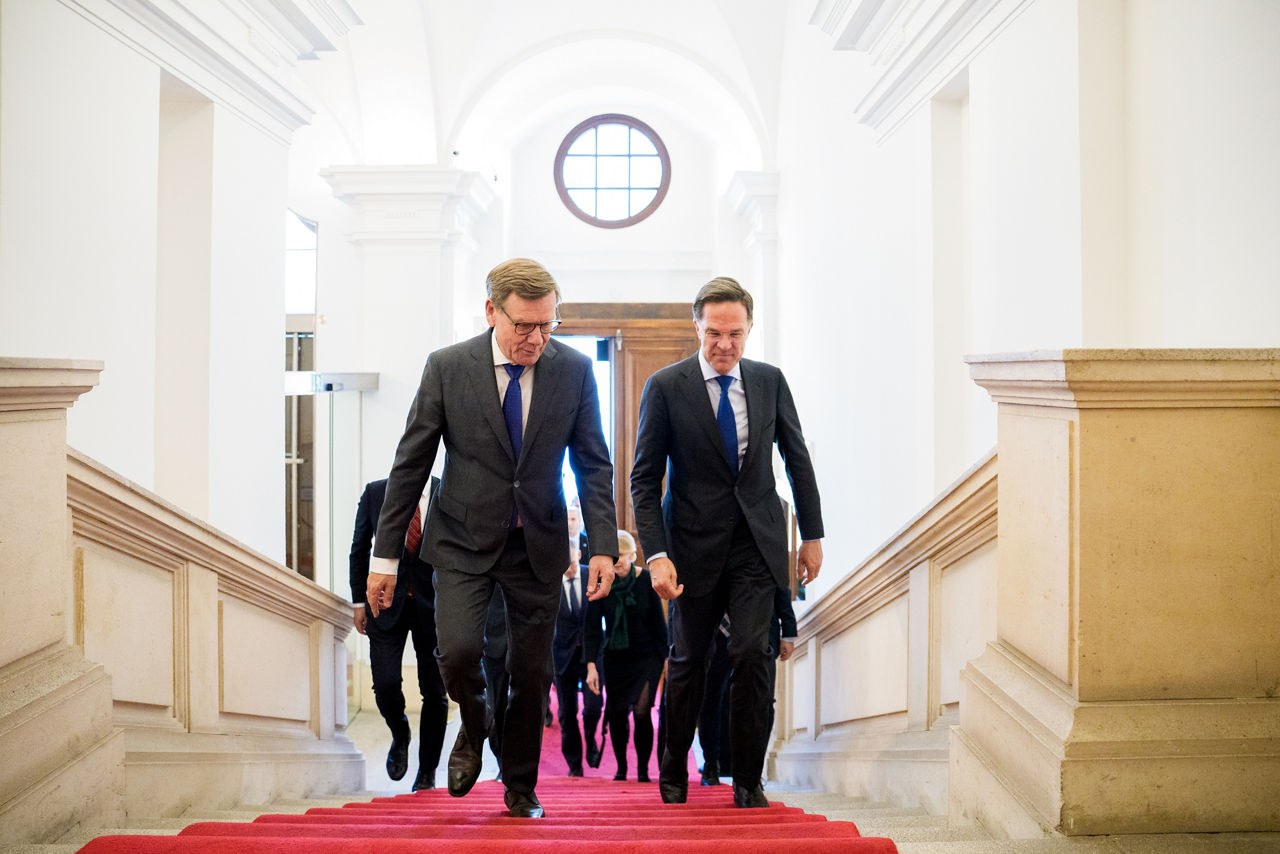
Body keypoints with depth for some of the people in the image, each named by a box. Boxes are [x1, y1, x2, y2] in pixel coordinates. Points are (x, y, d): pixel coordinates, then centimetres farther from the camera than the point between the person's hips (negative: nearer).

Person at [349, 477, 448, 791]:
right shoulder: (375, 492, 2)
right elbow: (359, 549, 8)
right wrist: (359, 601, 4)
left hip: (432, 606, 0)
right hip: (387, 603, 0)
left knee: (435, 692, 4)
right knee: (385, 685, -11)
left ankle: (427, 771, 21)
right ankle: (400, 735, 23)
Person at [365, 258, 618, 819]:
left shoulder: (574, 370, -4)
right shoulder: (447, 367, -8)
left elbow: (594, 465, 1)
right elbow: (410, 465, -4)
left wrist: (603, 546, -9)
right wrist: (385, 555, -5)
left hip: (537, 544, 2)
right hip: (463, 540, -1)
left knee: (532, 673, 7)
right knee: (457, 650, -19)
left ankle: (520, 785, 29)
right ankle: (473, 727, 16)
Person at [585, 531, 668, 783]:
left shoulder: (646, 580, -9)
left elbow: (658, 620, -2)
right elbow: (592, 626, -4)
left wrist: (666, 656, -1)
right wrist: (591, 665, -10)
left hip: (646, 656, -2)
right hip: (615, 657, 2)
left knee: (641, 711, -14)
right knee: (616, 714, 5)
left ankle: (643, 769, 1)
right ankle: (621, 767, 24)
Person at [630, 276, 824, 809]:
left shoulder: (769, 381, 3)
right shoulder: (666, 387, -6)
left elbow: (798, 460, 12)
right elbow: (644, 479, -6)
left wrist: (812, 534, 10)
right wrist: (656, 555, -14)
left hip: (758, 544, 2)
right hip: (696, 545, -1)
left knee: (751, 653, -9)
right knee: (688, 661, 8)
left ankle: (748, 781, 5)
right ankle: (673, 776, 28)